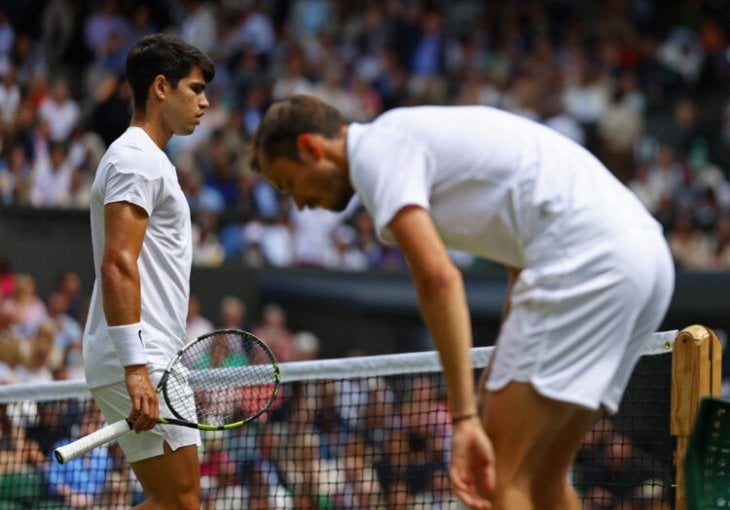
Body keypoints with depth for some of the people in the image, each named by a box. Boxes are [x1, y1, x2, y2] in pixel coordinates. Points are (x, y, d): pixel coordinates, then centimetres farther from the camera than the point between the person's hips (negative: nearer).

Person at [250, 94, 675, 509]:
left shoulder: (375, 150, -2)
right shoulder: (422, 136, 28)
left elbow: (439, 279, -16)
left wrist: (464, 416, -18)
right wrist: (500, 378, 25)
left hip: (585, 258, -10)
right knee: (542, 476, 16)